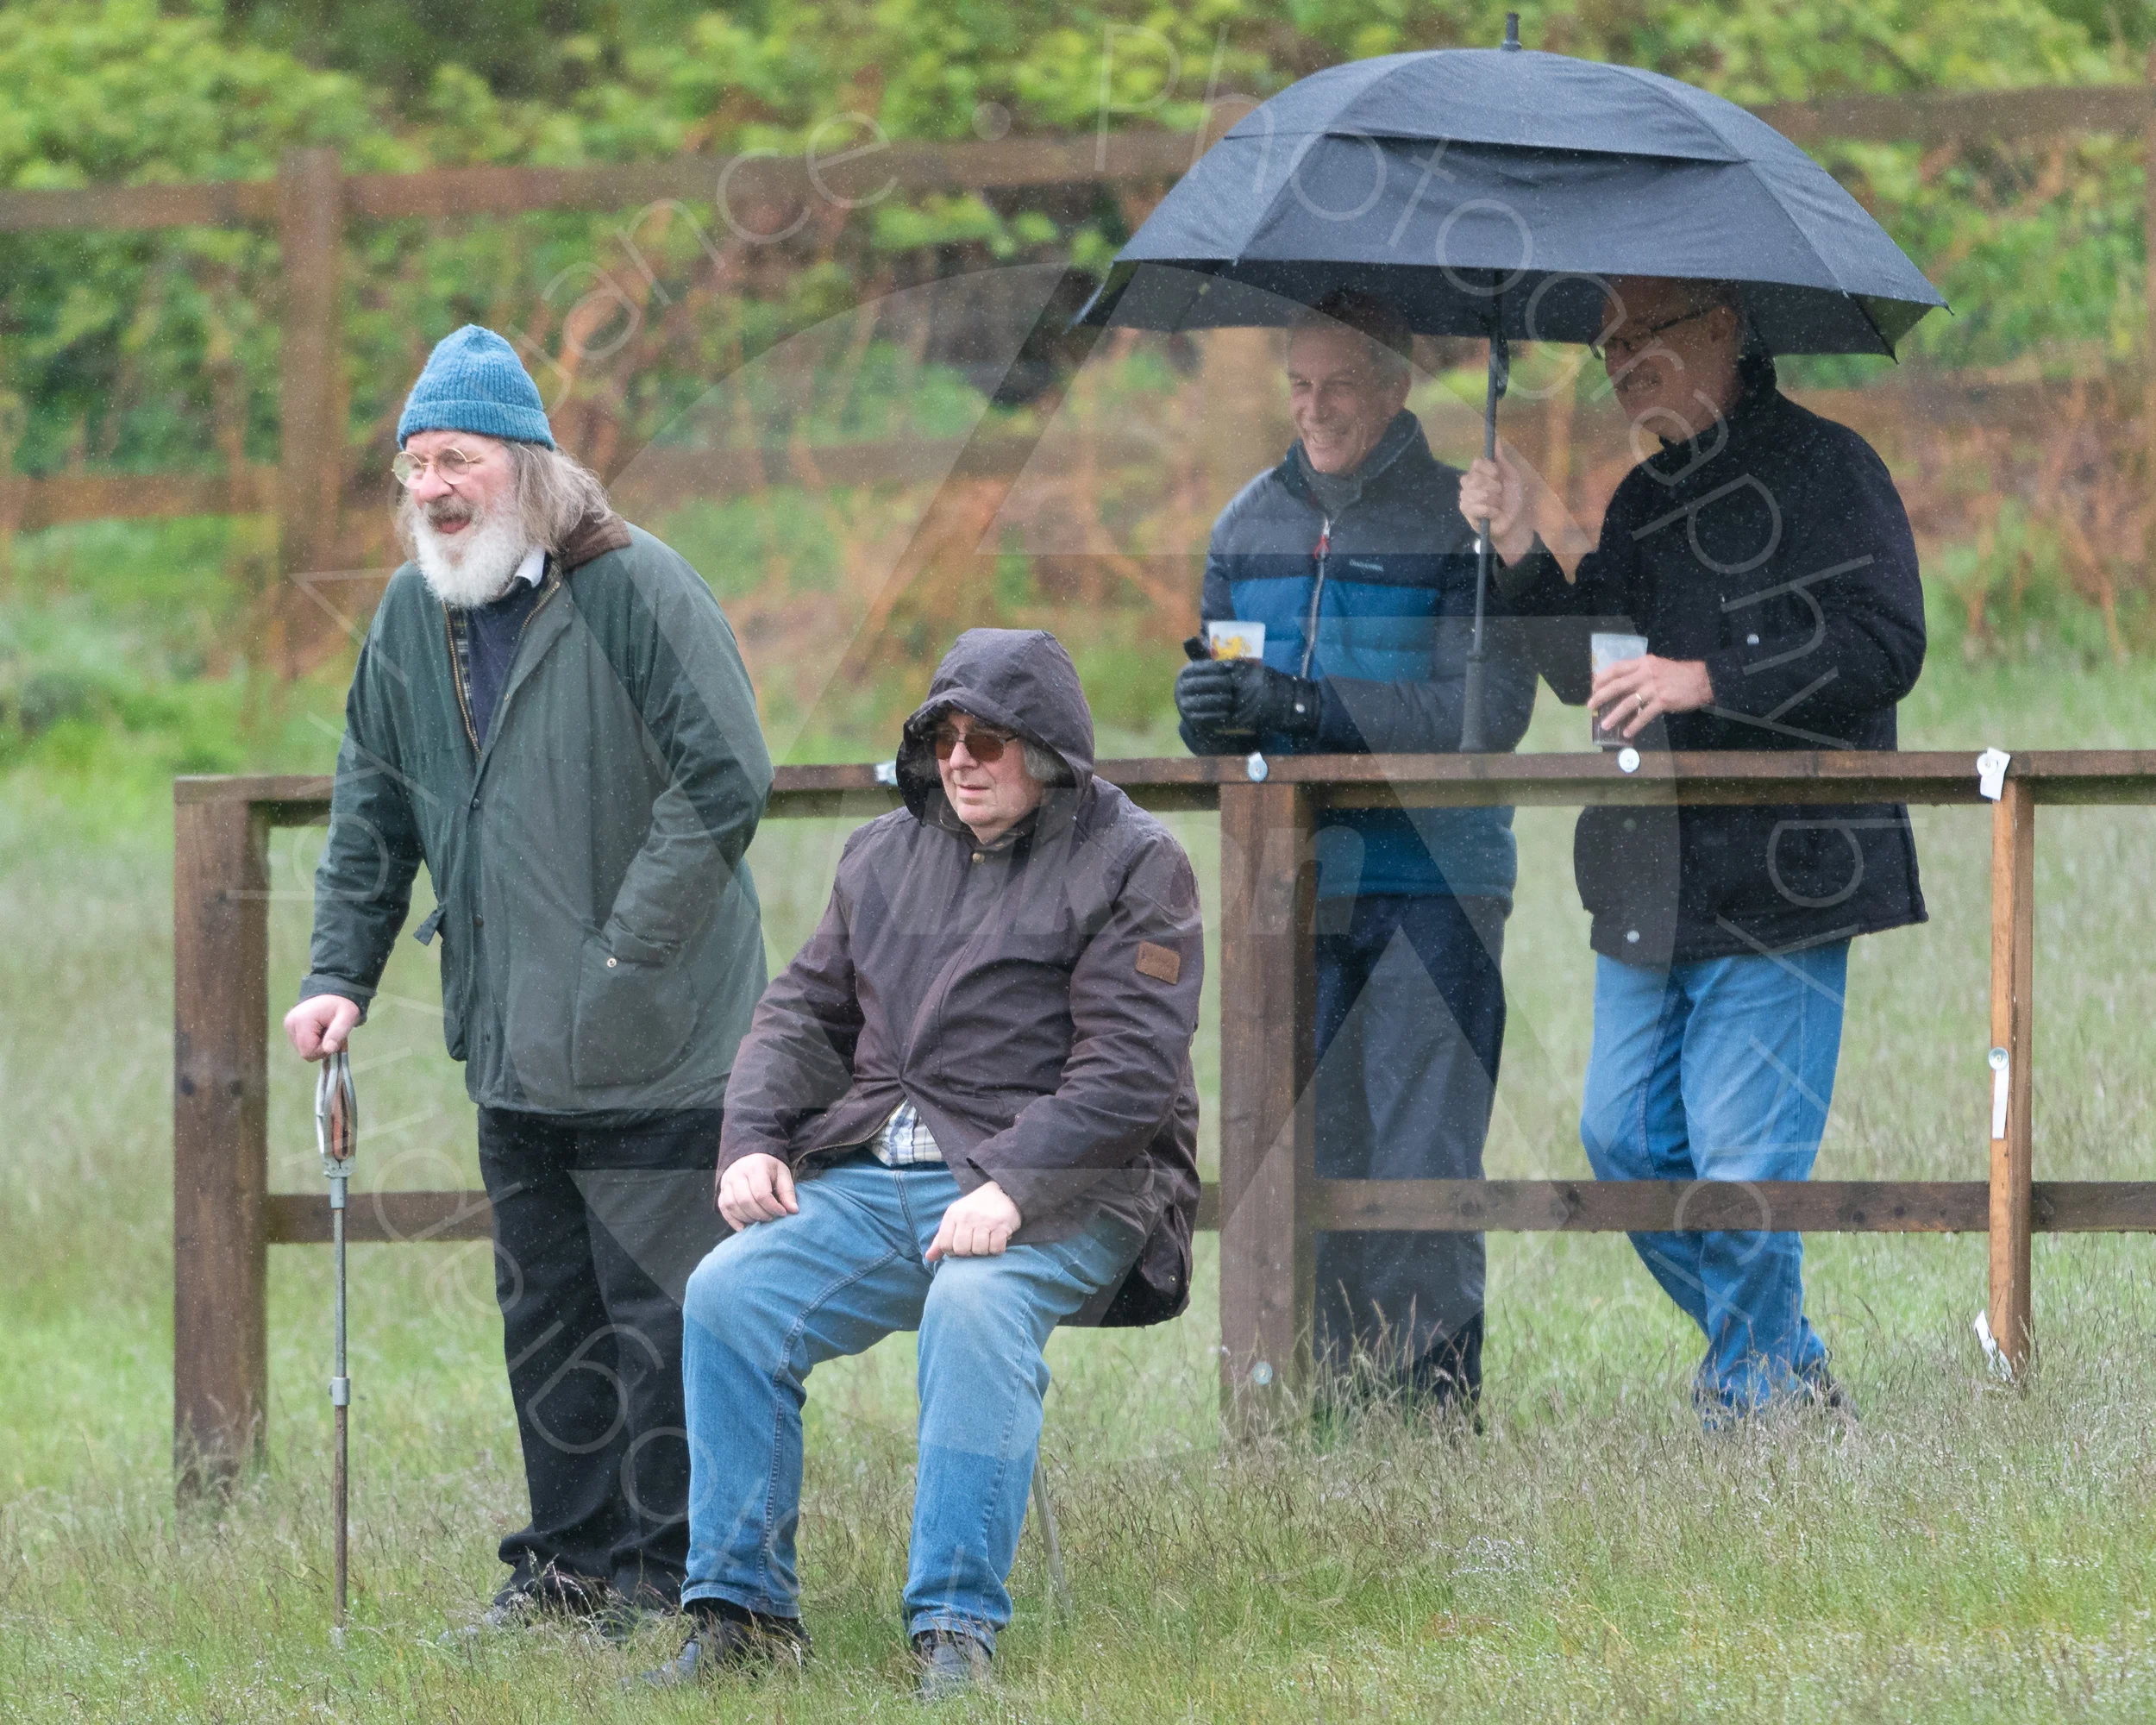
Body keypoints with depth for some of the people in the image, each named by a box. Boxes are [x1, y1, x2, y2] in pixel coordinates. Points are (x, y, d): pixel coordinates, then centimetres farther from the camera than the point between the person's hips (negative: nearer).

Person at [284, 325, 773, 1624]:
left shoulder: (634, 589, -12)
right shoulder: (412, 616, 10)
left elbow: (726, 780, -15)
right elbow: (374, 816, 18)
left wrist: (625, 951, -16)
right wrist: (341, 974, 7)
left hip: (647, 1041, -7)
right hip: (513, 1047, 7)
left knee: (654, 1310, -4)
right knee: (546, 1311, 12)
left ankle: (671, 1564, 3)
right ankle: (572, 1554, 20)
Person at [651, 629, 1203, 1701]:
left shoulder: (1131, 867, -1)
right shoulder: (886, 856, 18)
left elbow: (1128, 1070, -11)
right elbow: (804, 1011, 20)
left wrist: (1011, 1186, -23)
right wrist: (753, 1139, 0)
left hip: (1050, 1191, -6)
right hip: (872, 1178, 6)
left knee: (975, 1306, -36)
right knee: (728, 1295, -18)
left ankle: (956, 1630, -35)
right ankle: (741, 1608, -13)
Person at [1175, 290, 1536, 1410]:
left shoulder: (1460, 522, -4)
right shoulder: (1249, 522, 13)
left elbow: (1489, 712, -14)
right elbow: (1227, 692, 17)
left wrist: (1303, 703, -21)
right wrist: (1210, 717, -9)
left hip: (1432, 888, -5)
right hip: (1291, 886, 5)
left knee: (1422, 1157, -6)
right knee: (1306, 1151, 3)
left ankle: (1437, 1391, -1)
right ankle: (1330, 1392, 9)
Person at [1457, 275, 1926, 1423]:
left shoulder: (1823, 470, -6)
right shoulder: (1647, 496, 18)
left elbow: (1881, 650, -14)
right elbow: (1592, 672, 16)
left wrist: (1707, 682, -20)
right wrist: (1522, 554, 2)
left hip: (1777, 886, -8)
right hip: (1650, 886, 8)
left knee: (1743, 1161, -9)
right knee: (1625, 1143, 9)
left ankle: (1752, 1400, 3)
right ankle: (1788, 1368, 22)